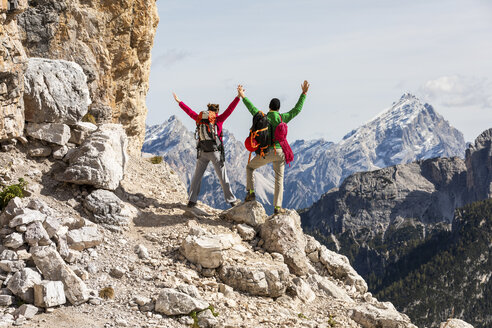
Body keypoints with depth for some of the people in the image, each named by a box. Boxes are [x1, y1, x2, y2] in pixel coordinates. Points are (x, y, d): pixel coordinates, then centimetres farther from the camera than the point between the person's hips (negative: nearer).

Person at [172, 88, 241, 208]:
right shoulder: (219, 120, -6)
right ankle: (231, 200, 11)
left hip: (202, 152, 3)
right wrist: (238, 97, -8)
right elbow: (230, 109, -9)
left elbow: (190, 112, 14)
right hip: (215, 152, -3)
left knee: (197, 176, 9)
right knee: (223, 177, 5)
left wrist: (179, 102, 26)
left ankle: (192, 200, 6)